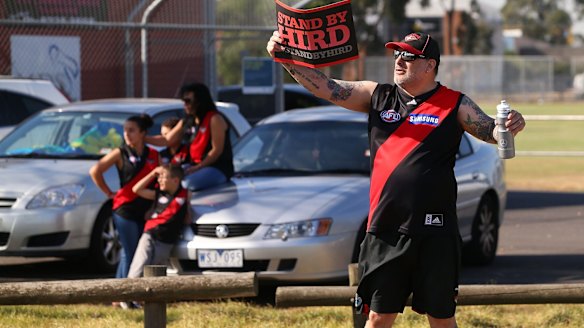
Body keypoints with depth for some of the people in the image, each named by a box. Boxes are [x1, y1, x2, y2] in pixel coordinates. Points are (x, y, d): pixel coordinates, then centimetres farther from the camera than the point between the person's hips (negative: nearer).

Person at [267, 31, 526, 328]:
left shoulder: (454, 104, 1)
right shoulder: (378, 96, 9)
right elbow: (324, 87, 6)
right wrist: (286, 58, -4)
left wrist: (509, 126, -26)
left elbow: (489, 131, -3)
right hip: (385, 230, 2)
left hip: (434, 235, -2)